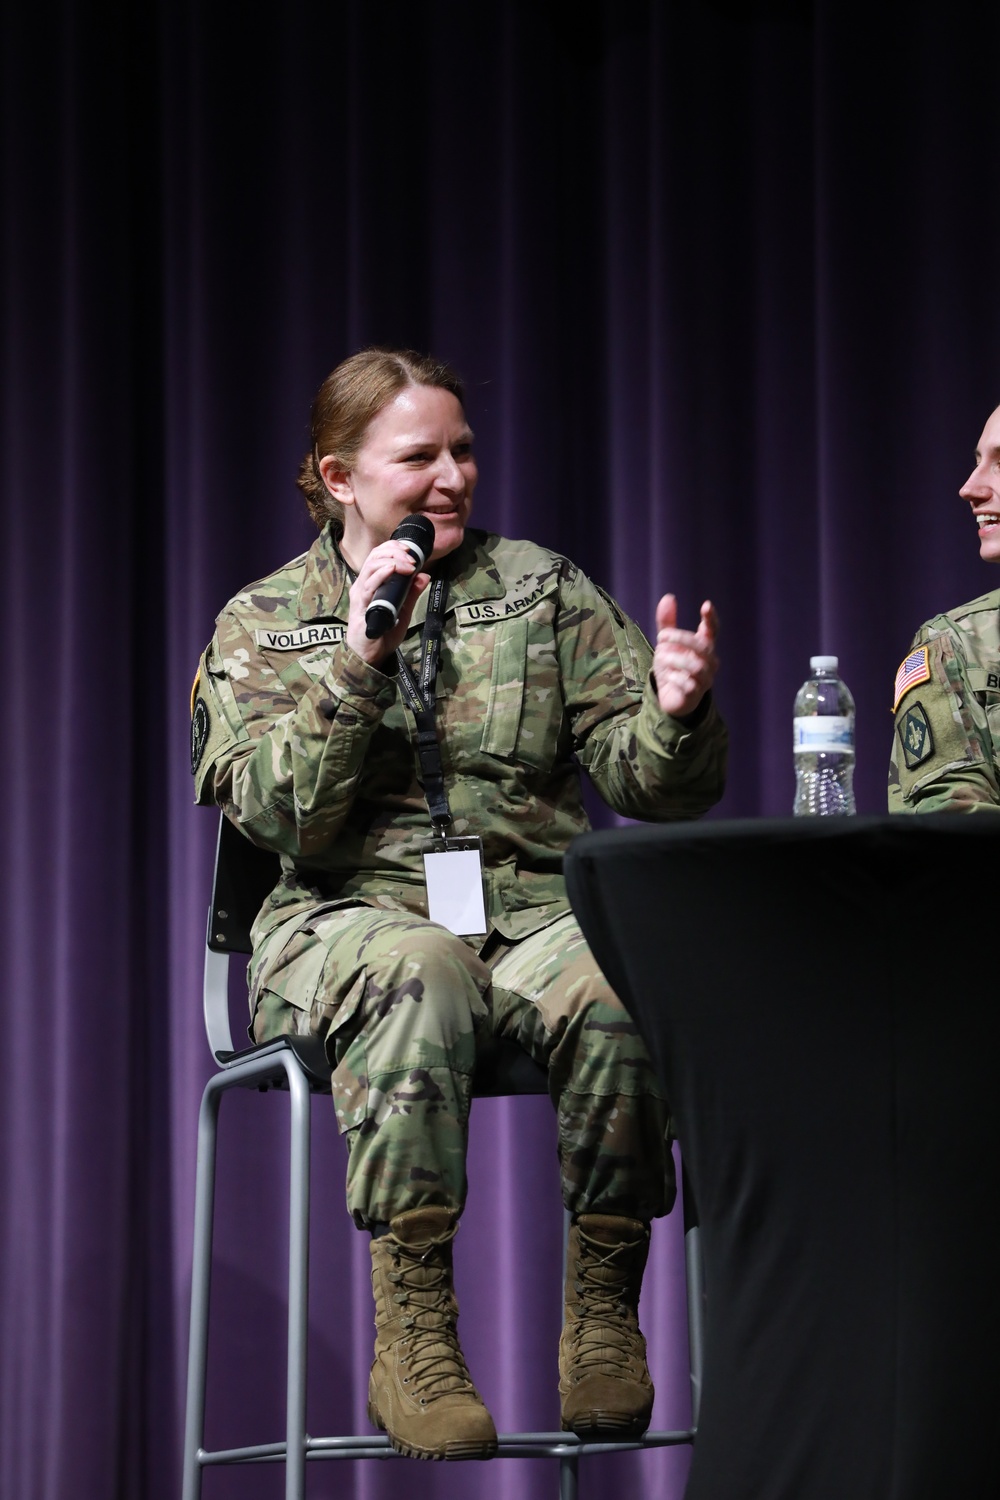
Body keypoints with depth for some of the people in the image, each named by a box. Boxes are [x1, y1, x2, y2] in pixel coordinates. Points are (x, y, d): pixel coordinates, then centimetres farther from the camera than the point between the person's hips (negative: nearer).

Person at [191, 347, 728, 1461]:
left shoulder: (540, 589, 15)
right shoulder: (263, 623, 11)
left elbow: (655, 787, 7)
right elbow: (277, 815, -5)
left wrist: (675, 714, -16)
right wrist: (355, 659, -15)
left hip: (532, 910, 2)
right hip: (349, 919, -1)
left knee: (617, 985, -35)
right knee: (416, 971, -40)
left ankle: (602, 1313, -19)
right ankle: (412, 1339, -35)